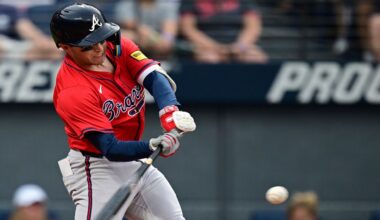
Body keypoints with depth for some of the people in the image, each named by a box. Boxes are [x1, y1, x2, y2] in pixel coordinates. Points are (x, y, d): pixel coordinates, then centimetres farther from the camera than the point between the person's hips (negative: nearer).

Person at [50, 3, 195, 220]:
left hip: (134, 161, 8)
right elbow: (111, 149, -29)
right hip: (97, 168, -8)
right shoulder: (72, 92, -26)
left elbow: (154, 77, -19)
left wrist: (170, 111, -40)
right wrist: (152, 147, -46)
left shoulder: (119, 48, -5)